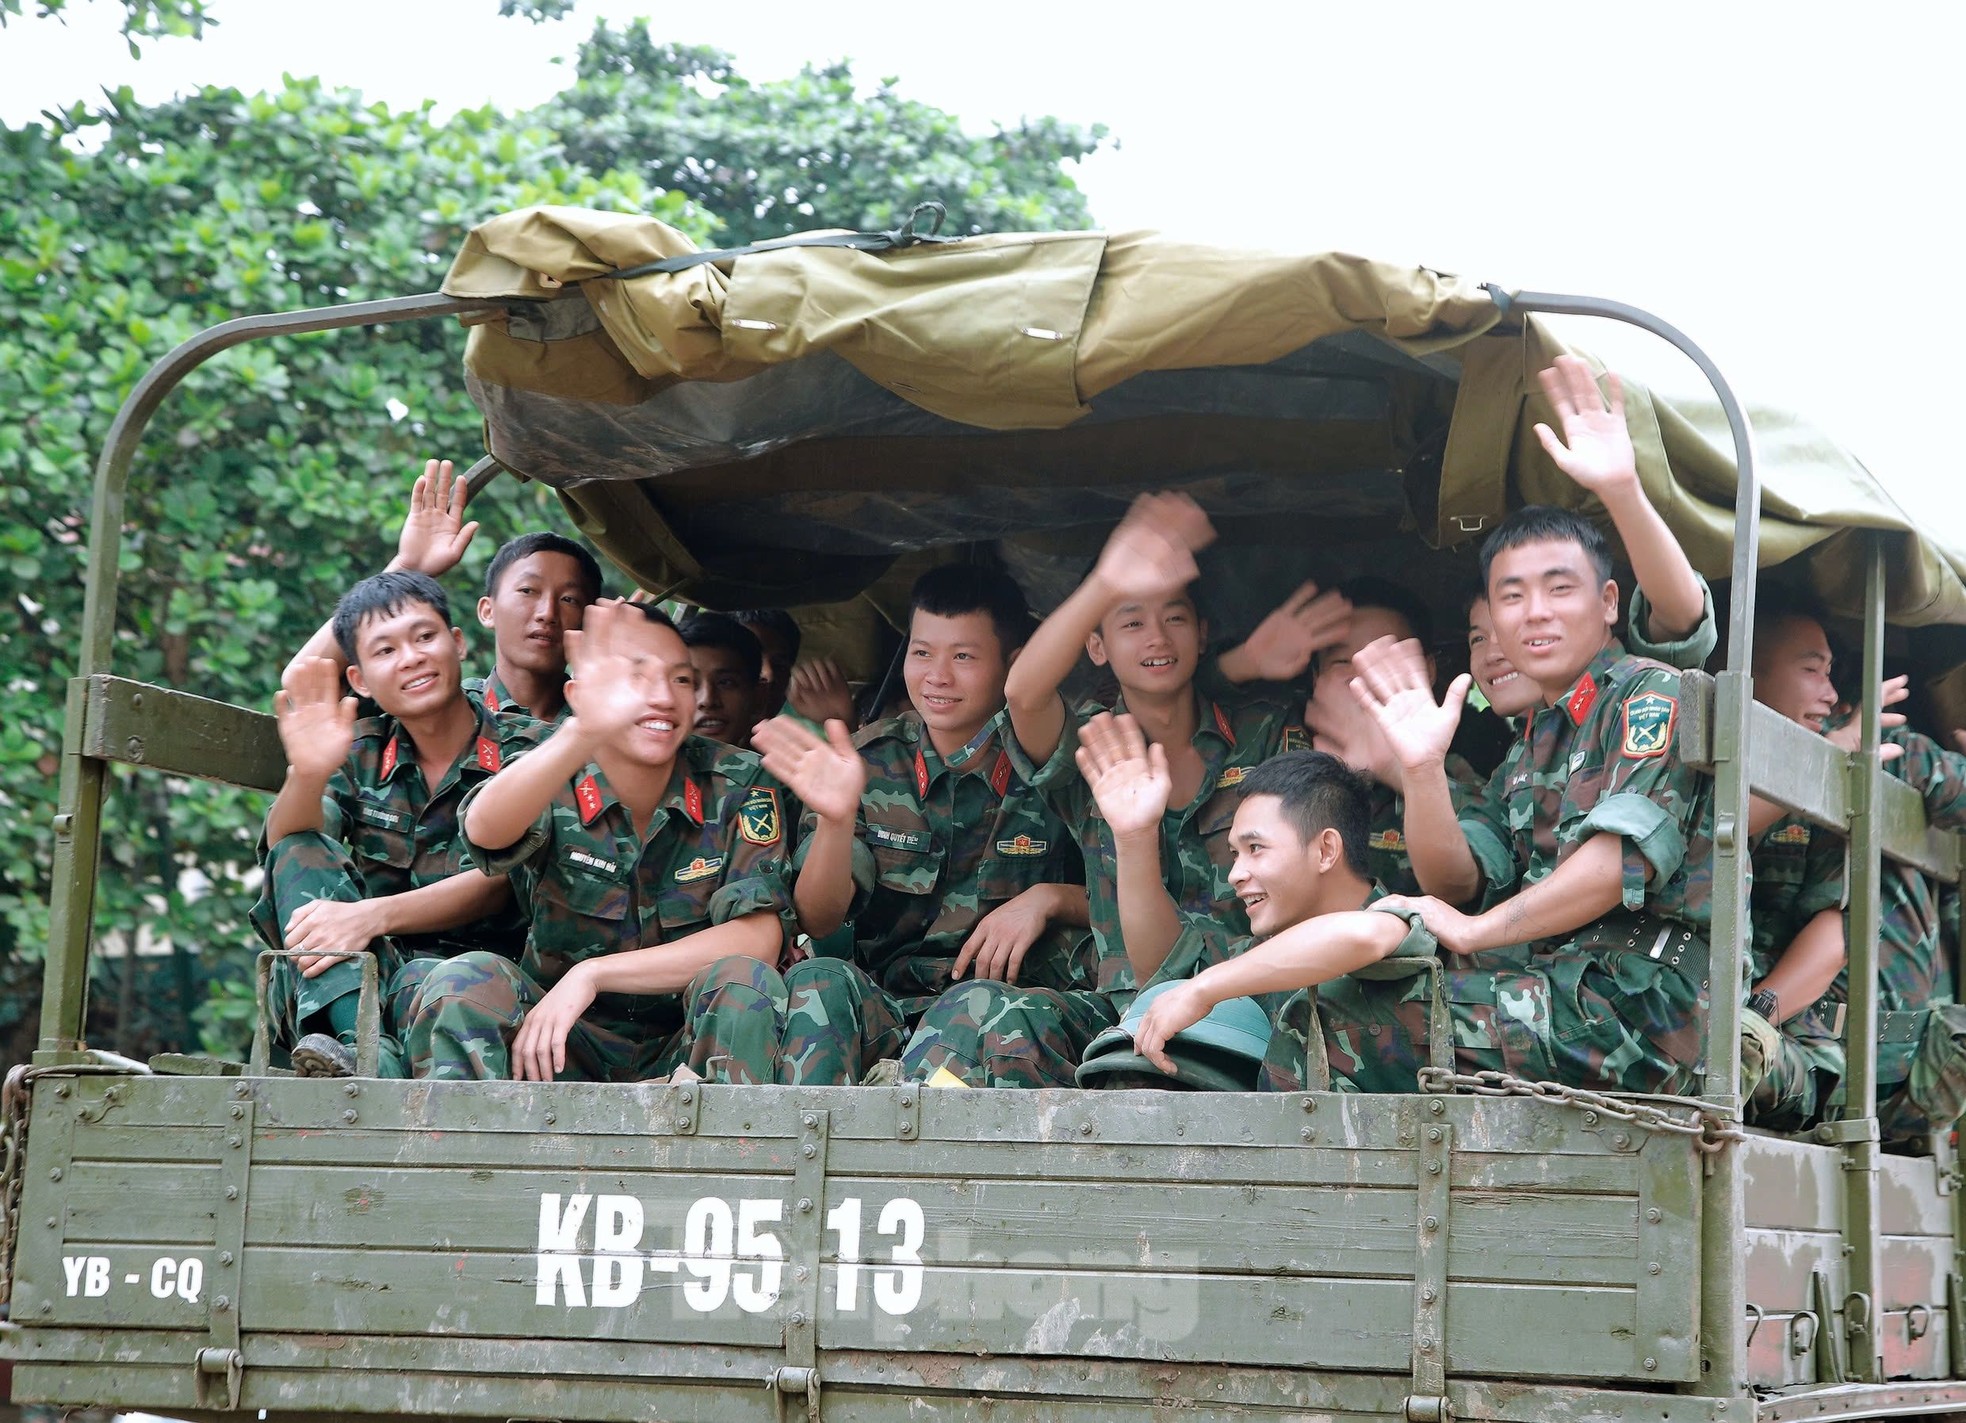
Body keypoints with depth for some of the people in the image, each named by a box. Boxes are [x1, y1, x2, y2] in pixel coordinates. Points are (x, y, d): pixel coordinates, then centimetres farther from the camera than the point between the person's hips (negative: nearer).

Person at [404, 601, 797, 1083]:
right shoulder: (552, 785, -9)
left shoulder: (738, 785, -6)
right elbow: (485, 830, -34)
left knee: (744, 981, -31)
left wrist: (593, 974, -23)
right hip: (566, 1046, 0)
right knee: (465, 980, -27)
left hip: (687, 1044, 0)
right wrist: (584, 732, -53)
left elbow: (758, 940, -15)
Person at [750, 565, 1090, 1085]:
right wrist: (836, 818, -22)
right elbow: (819, 920, -4)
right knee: (820, 981, -31)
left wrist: (1048, 899, -14)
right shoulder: (869, 761, 6)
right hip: (885, 1008, 2)